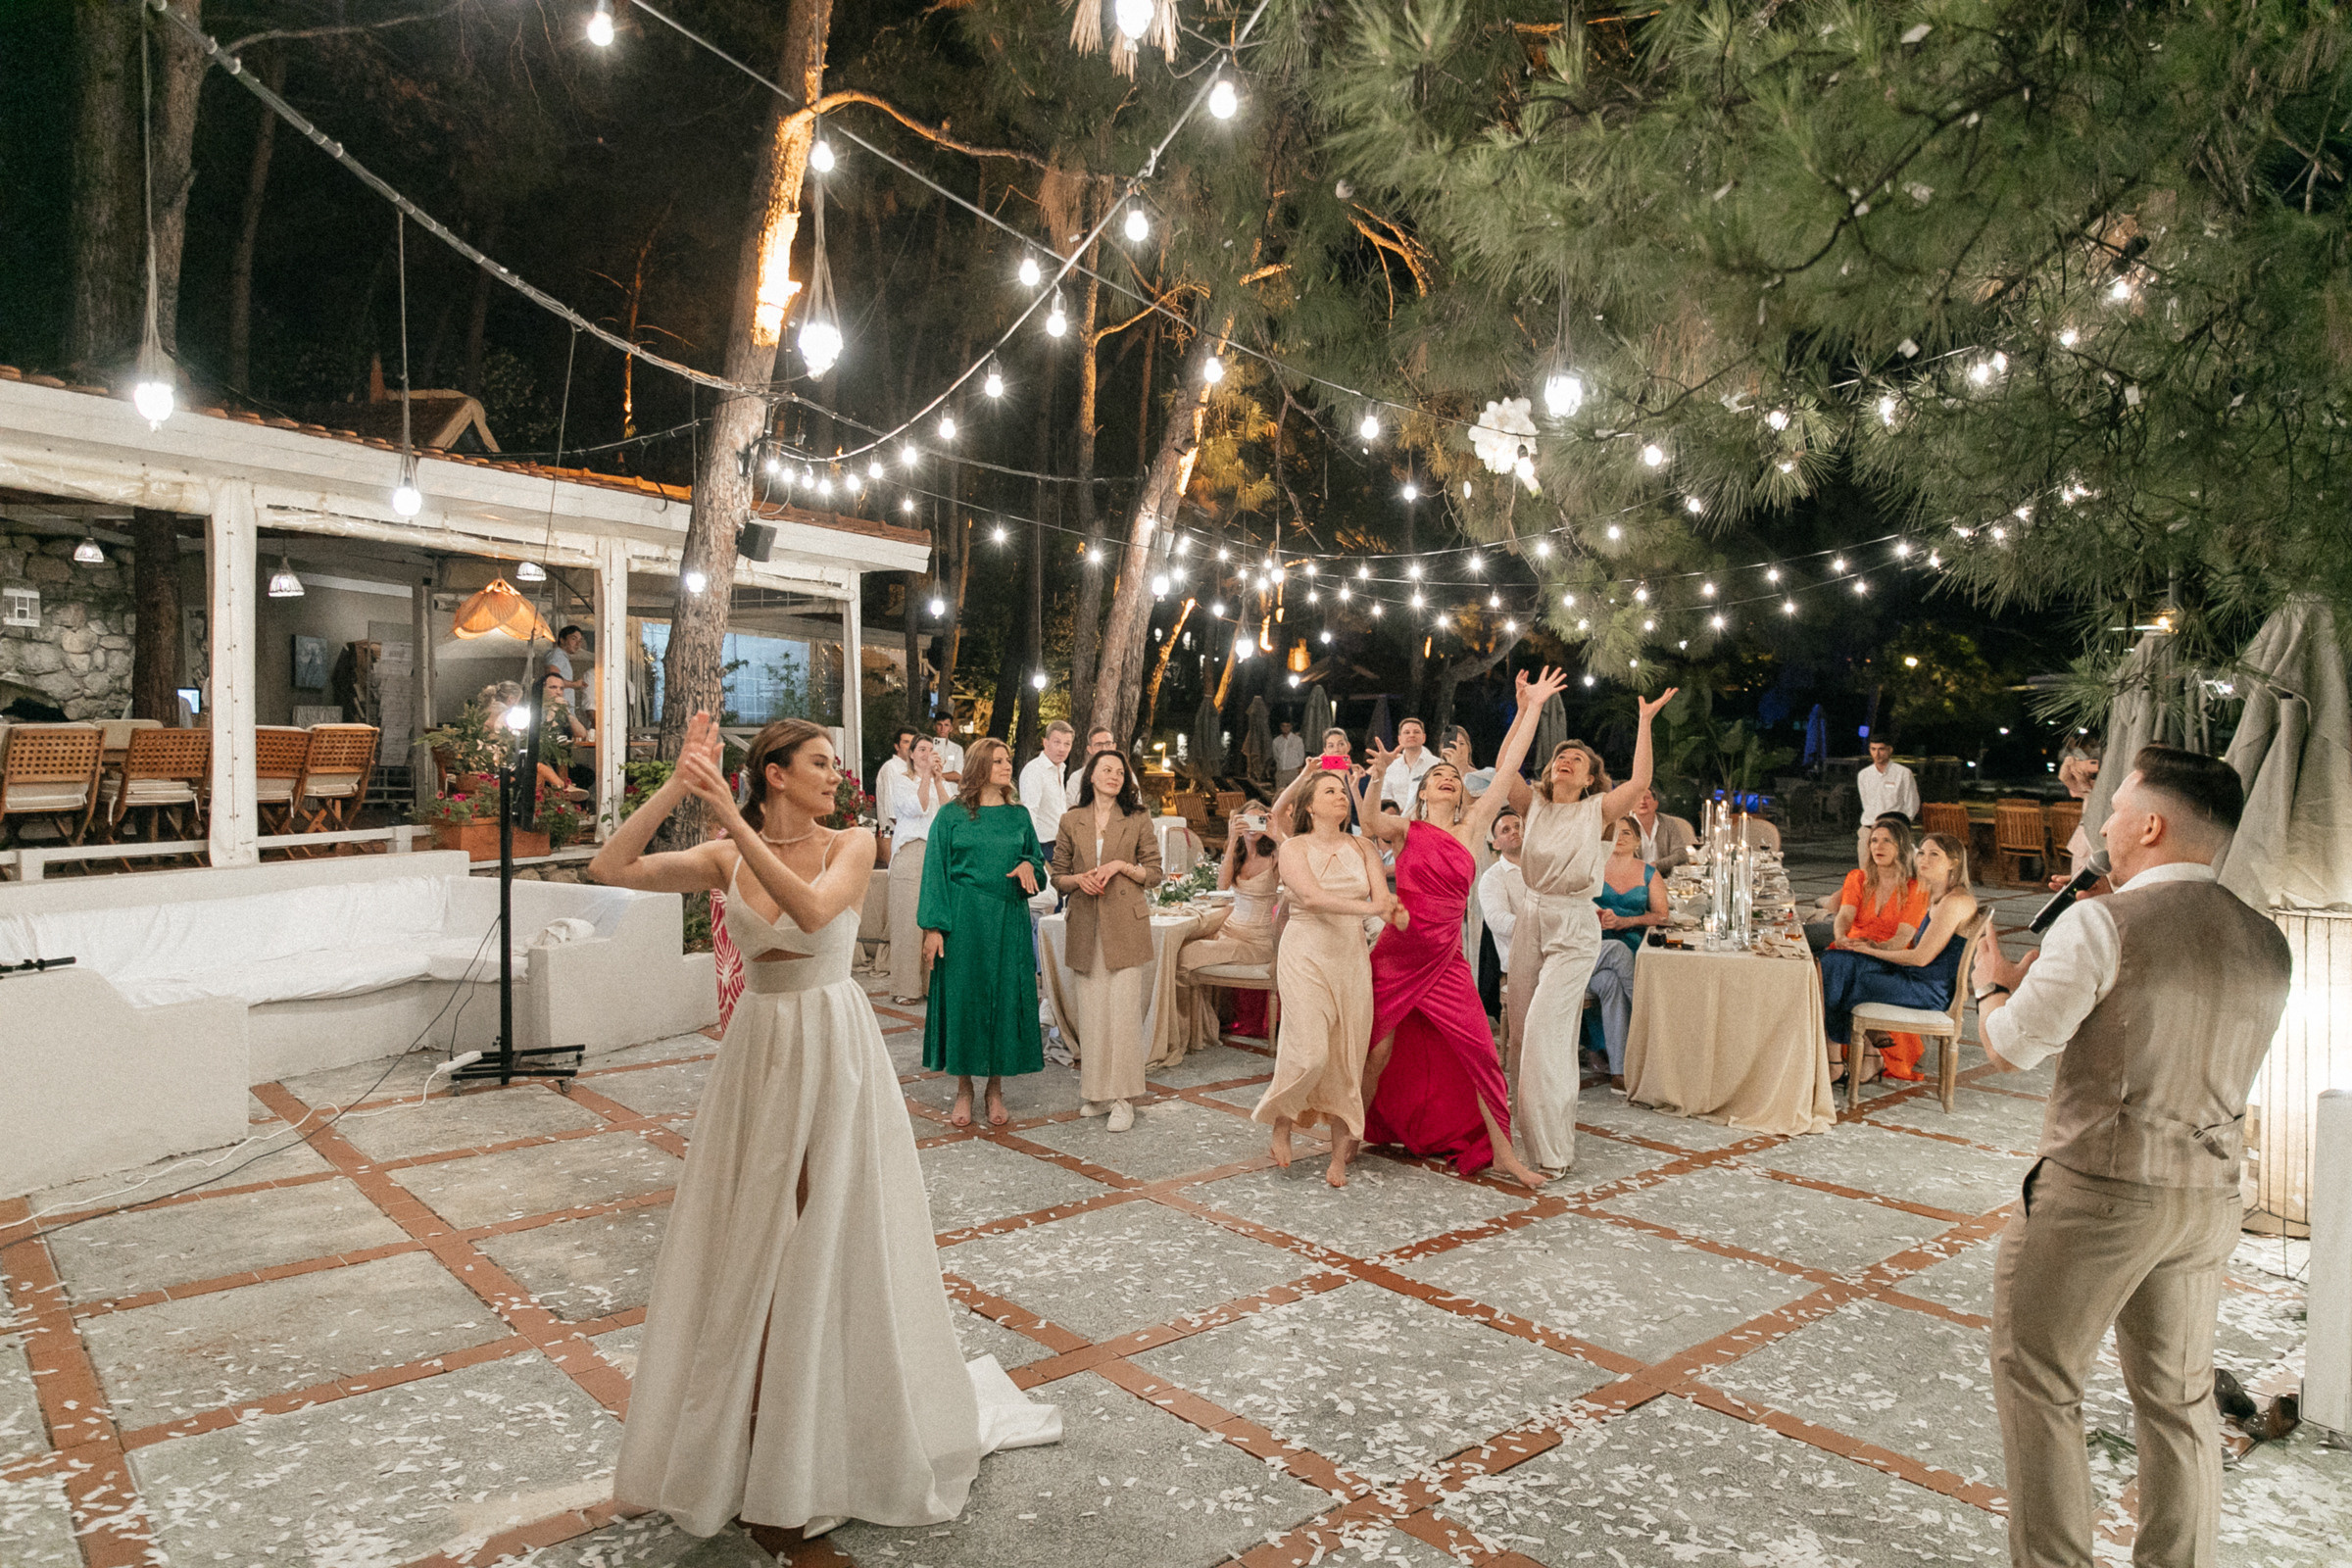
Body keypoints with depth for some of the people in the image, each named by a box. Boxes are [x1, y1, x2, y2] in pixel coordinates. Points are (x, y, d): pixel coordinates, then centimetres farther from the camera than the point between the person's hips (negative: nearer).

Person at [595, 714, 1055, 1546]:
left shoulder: (851, 845, -8)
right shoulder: (724, 859, 0)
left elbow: (812, 911, -27)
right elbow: (609, 869, -8)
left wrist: (733, 817, -29)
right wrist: (677, 786, -15)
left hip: (835, 1051, -3)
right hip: (759, 1054, 3)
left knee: (830, 1242, 6)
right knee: (750, 1244, 12)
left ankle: (829, 1440, 27)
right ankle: (753, 1441, 33)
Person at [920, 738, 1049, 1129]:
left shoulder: (1019, 816, 9)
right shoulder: (952, 816, 0)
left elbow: (1038, 863, 16)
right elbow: (936, 872, -2)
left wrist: (1028, 865, -8)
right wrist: (934, 926, -9)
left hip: (1009, 922, 3)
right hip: (964, 921, -3)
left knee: (1005, 997, 3)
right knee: (962, 997, 1)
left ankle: (995, 1091, 15)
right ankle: (963, 1090, 15)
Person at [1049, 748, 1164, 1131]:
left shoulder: (1137, 820, 5)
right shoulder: (1072, 821, 10)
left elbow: (1154, 873, 5)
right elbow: (1058, 876, 12)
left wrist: (1120, 865, -10)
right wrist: (1079, 879, -8)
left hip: (1124, 925, -2)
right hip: (1085, 925, 2)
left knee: (1123, 1010, -6)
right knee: (1089, 1010, 4)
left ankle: (1123, 1098, 1)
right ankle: (1096, 1091, 18)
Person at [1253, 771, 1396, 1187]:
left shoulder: (1361, 847, 11)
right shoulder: (1294, 848, -1)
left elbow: (1382, 895, -3)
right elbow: (1310, 896, -18)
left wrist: (1392, 910, -27)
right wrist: (1367, 907, -27)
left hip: (1351, 957, 4)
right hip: (1306, 954, -4)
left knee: (1347, 1058, 2)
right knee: (1310, 1051, -14)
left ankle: (1339, 1157, 11)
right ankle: (1281, 1124, 14)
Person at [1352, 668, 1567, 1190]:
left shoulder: (1471, 830, 5)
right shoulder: (1406, 829, 3)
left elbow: (1506, 770, 1)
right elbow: (1371, 823, -16)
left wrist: (1530, 708, -1)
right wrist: (1377, 776, -30)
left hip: (1446, 960, 2)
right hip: (1398, 953, -2)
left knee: (1479, 1050, -2)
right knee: (1380, 1051, 9)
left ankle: (1501, 1151, 9)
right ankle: (1359, 1132, 30)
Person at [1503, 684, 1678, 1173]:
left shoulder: (1595, 811, 1)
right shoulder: (1534, 805, 7)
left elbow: (1639, 781, -13)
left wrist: (1644, 721, -11)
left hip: (1575, 930, -4)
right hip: (1532, 918, 4)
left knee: (1545, 1026, -13)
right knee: (1532, 1028, 10)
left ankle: (1551, 1146, -5)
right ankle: (1538, 1129, 25)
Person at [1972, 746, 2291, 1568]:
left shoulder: (2102, 924, -17)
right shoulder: (2265, 943, 5)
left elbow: (2012, 1046, -13)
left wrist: (1993, 983, 7)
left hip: (2096, 1191, -7)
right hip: (2210, 1191, 7)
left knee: (2038, 1380, 8)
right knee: (2179, 1396, 19)